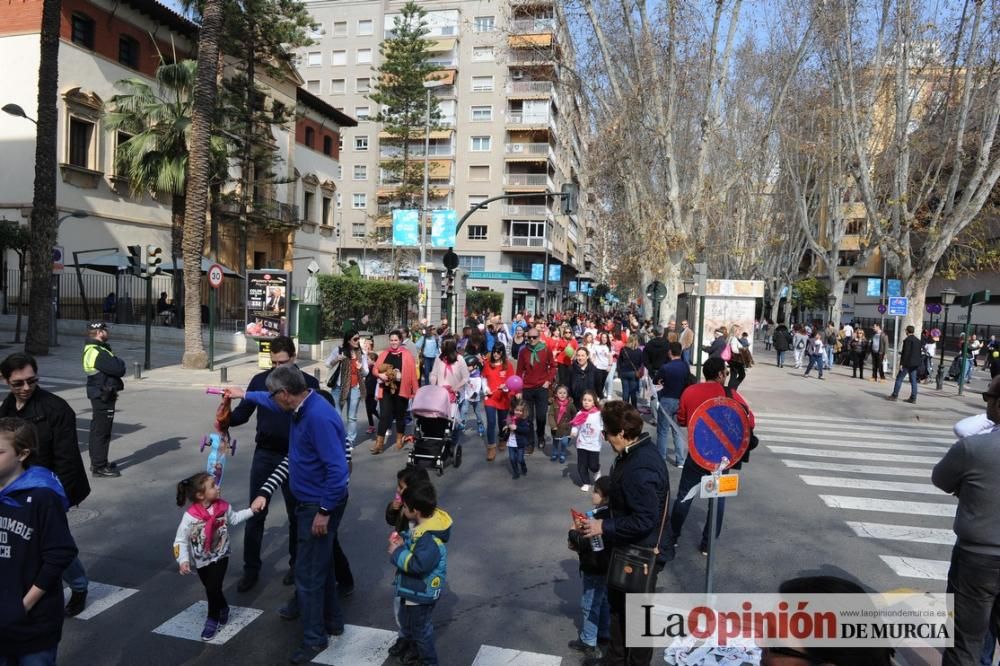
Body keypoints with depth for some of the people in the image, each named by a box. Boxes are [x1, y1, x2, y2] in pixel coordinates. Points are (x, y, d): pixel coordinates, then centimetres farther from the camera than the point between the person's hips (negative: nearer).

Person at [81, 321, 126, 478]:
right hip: (103, 396, -11)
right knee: (102, 431, -5)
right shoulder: (98, 353, -21)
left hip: (99, 395, 11)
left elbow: (115, 369, 15)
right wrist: (120, 362, -6)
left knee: (98, 430, 19)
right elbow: (119, 370, -24)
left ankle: (98, 462, 31)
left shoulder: (92, 350, 14)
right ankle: (99, 467, 0)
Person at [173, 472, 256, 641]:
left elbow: (234, 519, 8)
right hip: (202, 560, 0)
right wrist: (183, 560, -32)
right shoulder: (190, 516, -25)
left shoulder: (223, 506, -13)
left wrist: (251, 511, 3)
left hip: (220, 556, 1)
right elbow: (180, 541, -20)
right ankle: (223, 609, 44)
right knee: (211, 589, 15)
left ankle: (213, 620, 14)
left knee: (213, 589, -9)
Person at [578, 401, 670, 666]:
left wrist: (604, 526, -24)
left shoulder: (640, 470, -33)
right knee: (618, 604, 24)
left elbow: (645, 520, -32)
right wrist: (604, 518, 12)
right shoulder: (637, 451, -1)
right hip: (629, 548, 10)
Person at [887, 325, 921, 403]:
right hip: (915, 364, 8)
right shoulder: (918, 340, 12)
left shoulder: (907, 340, -12)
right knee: (913, 381, 8)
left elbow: (905, 352, -17)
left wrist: (901, 363, -15)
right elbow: (919, 353, 15)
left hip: (907, 363, -8)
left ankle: (894, 396, 0)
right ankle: (913, 398, 9)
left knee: (899, 378, -1)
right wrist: (918, 364, 20)